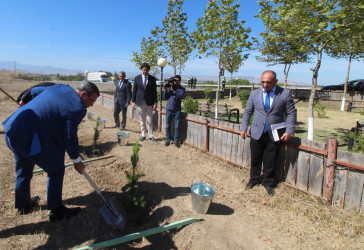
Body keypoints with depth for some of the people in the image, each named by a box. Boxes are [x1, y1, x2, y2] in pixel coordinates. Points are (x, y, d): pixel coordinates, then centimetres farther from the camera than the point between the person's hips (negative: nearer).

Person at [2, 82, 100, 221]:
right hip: (30, 138, -10)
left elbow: (34, 91, 24)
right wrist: (77, 161, 1)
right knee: (56, 170, 6)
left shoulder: (60, 87, 9)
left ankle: (23, 205, 50)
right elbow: (70, 137, -12)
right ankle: (56, 211, 19)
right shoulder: (78, 108, -16)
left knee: (23, 171, 27)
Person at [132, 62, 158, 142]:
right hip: (140, 102, 1)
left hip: (149, 102, -1)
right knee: (142, 120, 9)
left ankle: (150, 136, 11)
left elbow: (154, 91, 1)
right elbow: (134, 90, 5)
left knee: (149, 120, 3)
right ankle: (143, 135, 20)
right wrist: (133, 101, 0)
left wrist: (155, 102, -3)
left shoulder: (152, 78, 0)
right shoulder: (137, 78, 2)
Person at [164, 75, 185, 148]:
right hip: (169, 109, 2)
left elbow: (180, 96, -17)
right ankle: (168, 140, 19)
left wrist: (172, 90, -22)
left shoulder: (181, 89, 2)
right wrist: (165, 90, -10)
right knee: (168, 126, 8)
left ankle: (176, 141, 12)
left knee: (177, 127, 2)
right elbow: (165, 98, 4)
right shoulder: (169, 87, 6)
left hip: (177, 110, -1)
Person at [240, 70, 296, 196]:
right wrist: (243, 128, 2)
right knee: (255, 159, 12)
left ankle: (268, 183, 29)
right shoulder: (254, 94, 4)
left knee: (270, 161, 8)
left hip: (274, 134, -1)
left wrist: (289, 131, -9)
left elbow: (291, 113, 0)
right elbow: (247, 112, 9)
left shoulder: (285, 94, -3)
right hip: (257, 133, 2)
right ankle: (254, 179, 33)